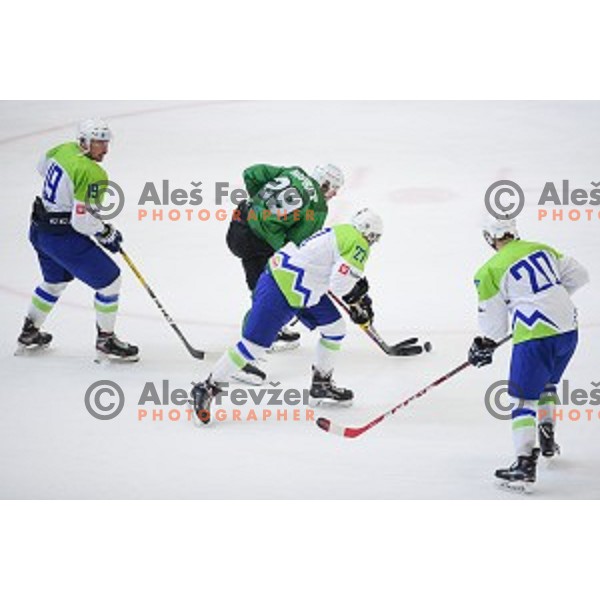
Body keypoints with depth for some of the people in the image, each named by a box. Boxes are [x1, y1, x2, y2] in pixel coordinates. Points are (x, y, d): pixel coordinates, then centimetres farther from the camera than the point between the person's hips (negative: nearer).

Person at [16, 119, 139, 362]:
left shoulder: (64, 149, 1)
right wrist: (107, 233, -8)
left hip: (39, 230, 9)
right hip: (63, 238, -9)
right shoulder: (94, 175, -25)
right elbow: (81, 220, -27)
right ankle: (105, 341, 11)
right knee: (109, 280, 2)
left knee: (55, 281, 32)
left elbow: (42, 167, 24)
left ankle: (29, 333, 44)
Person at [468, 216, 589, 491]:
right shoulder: (543, 249, 13)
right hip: (568, 329, 6)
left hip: (535, 337, -6)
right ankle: (548, 440, 36)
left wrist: (485, 345, 21)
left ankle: (525, 465, -15)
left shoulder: (490, 271, -3)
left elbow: (494, 321, 1)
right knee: (546, 384, 30)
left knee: (524, 398, -4)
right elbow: (578, 275, 18)